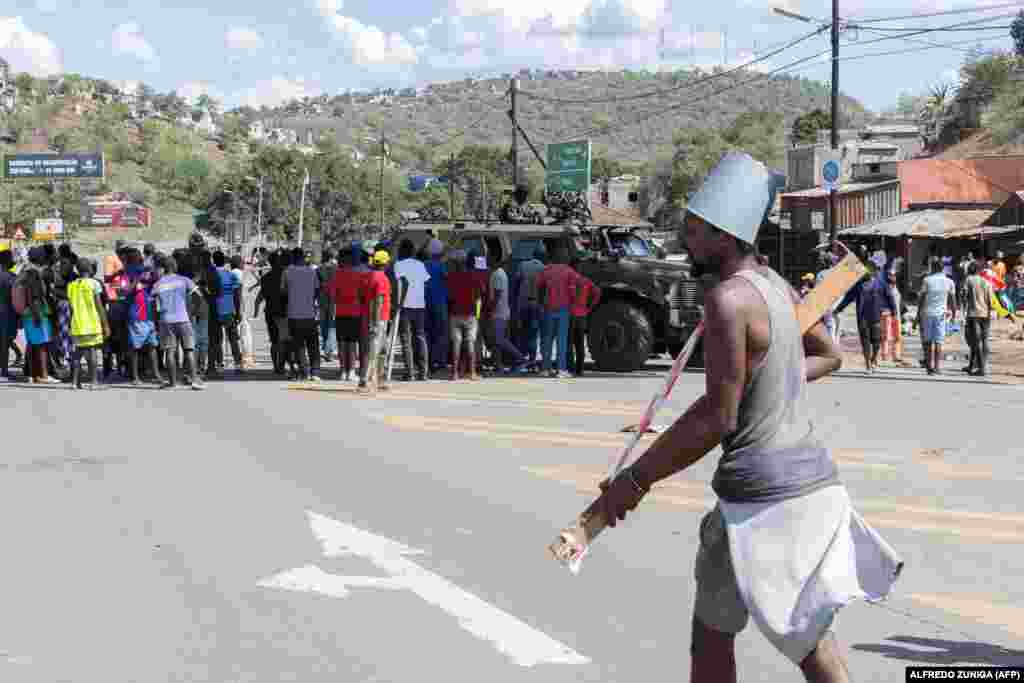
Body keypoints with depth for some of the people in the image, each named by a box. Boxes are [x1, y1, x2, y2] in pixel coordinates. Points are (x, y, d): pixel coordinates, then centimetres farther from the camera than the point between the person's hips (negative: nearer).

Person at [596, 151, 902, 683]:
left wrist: (634, 480, -16)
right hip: (812, 475, 8)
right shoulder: (775, 284, 9)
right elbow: (829, 356, 26)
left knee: (711, 637, 8)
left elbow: (717, 418, -22)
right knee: (805, 630, 17)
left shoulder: (729, 298, -19)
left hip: (761, 492, -8)